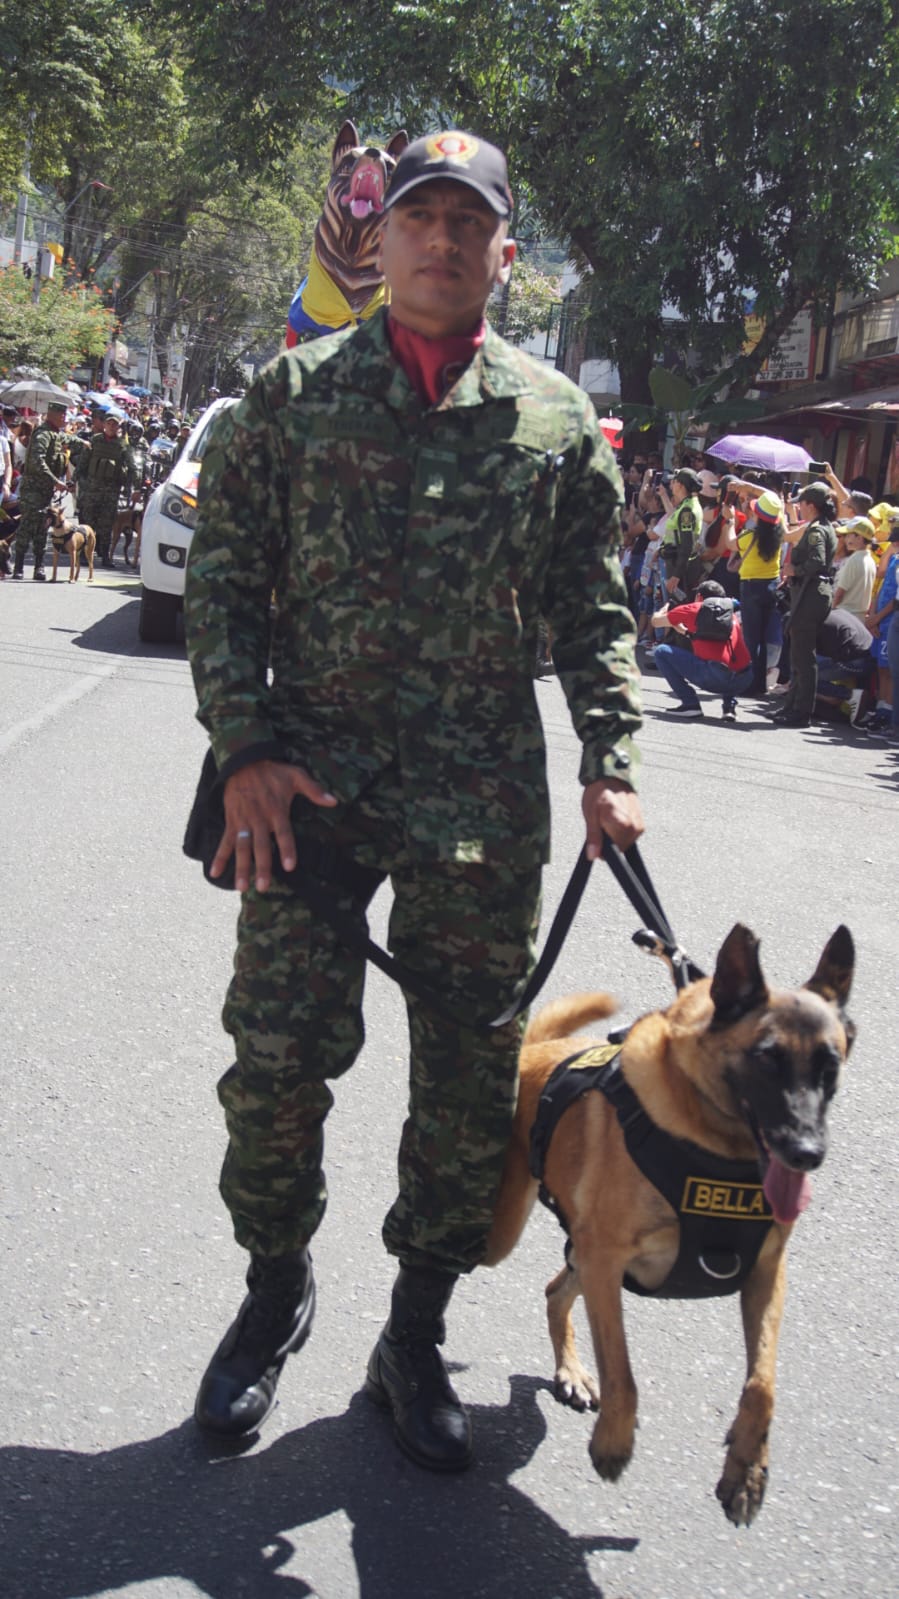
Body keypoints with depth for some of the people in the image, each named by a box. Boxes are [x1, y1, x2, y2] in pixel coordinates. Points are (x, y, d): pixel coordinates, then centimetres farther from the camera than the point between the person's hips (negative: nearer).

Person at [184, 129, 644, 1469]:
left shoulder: (555, 421, 6)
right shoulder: (296, 393, 4)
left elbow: (595, 614, 10)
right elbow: (223, 576, 4)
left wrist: (610, 767, -1)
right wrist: (243, 747, -7)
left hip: (486, 803, 1)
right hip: (310, 782, -1)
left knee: (472, 1077, 6)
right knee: (277, 1057, 1)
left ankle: (416, 1337, 23)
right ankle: (276, 1291, 27)